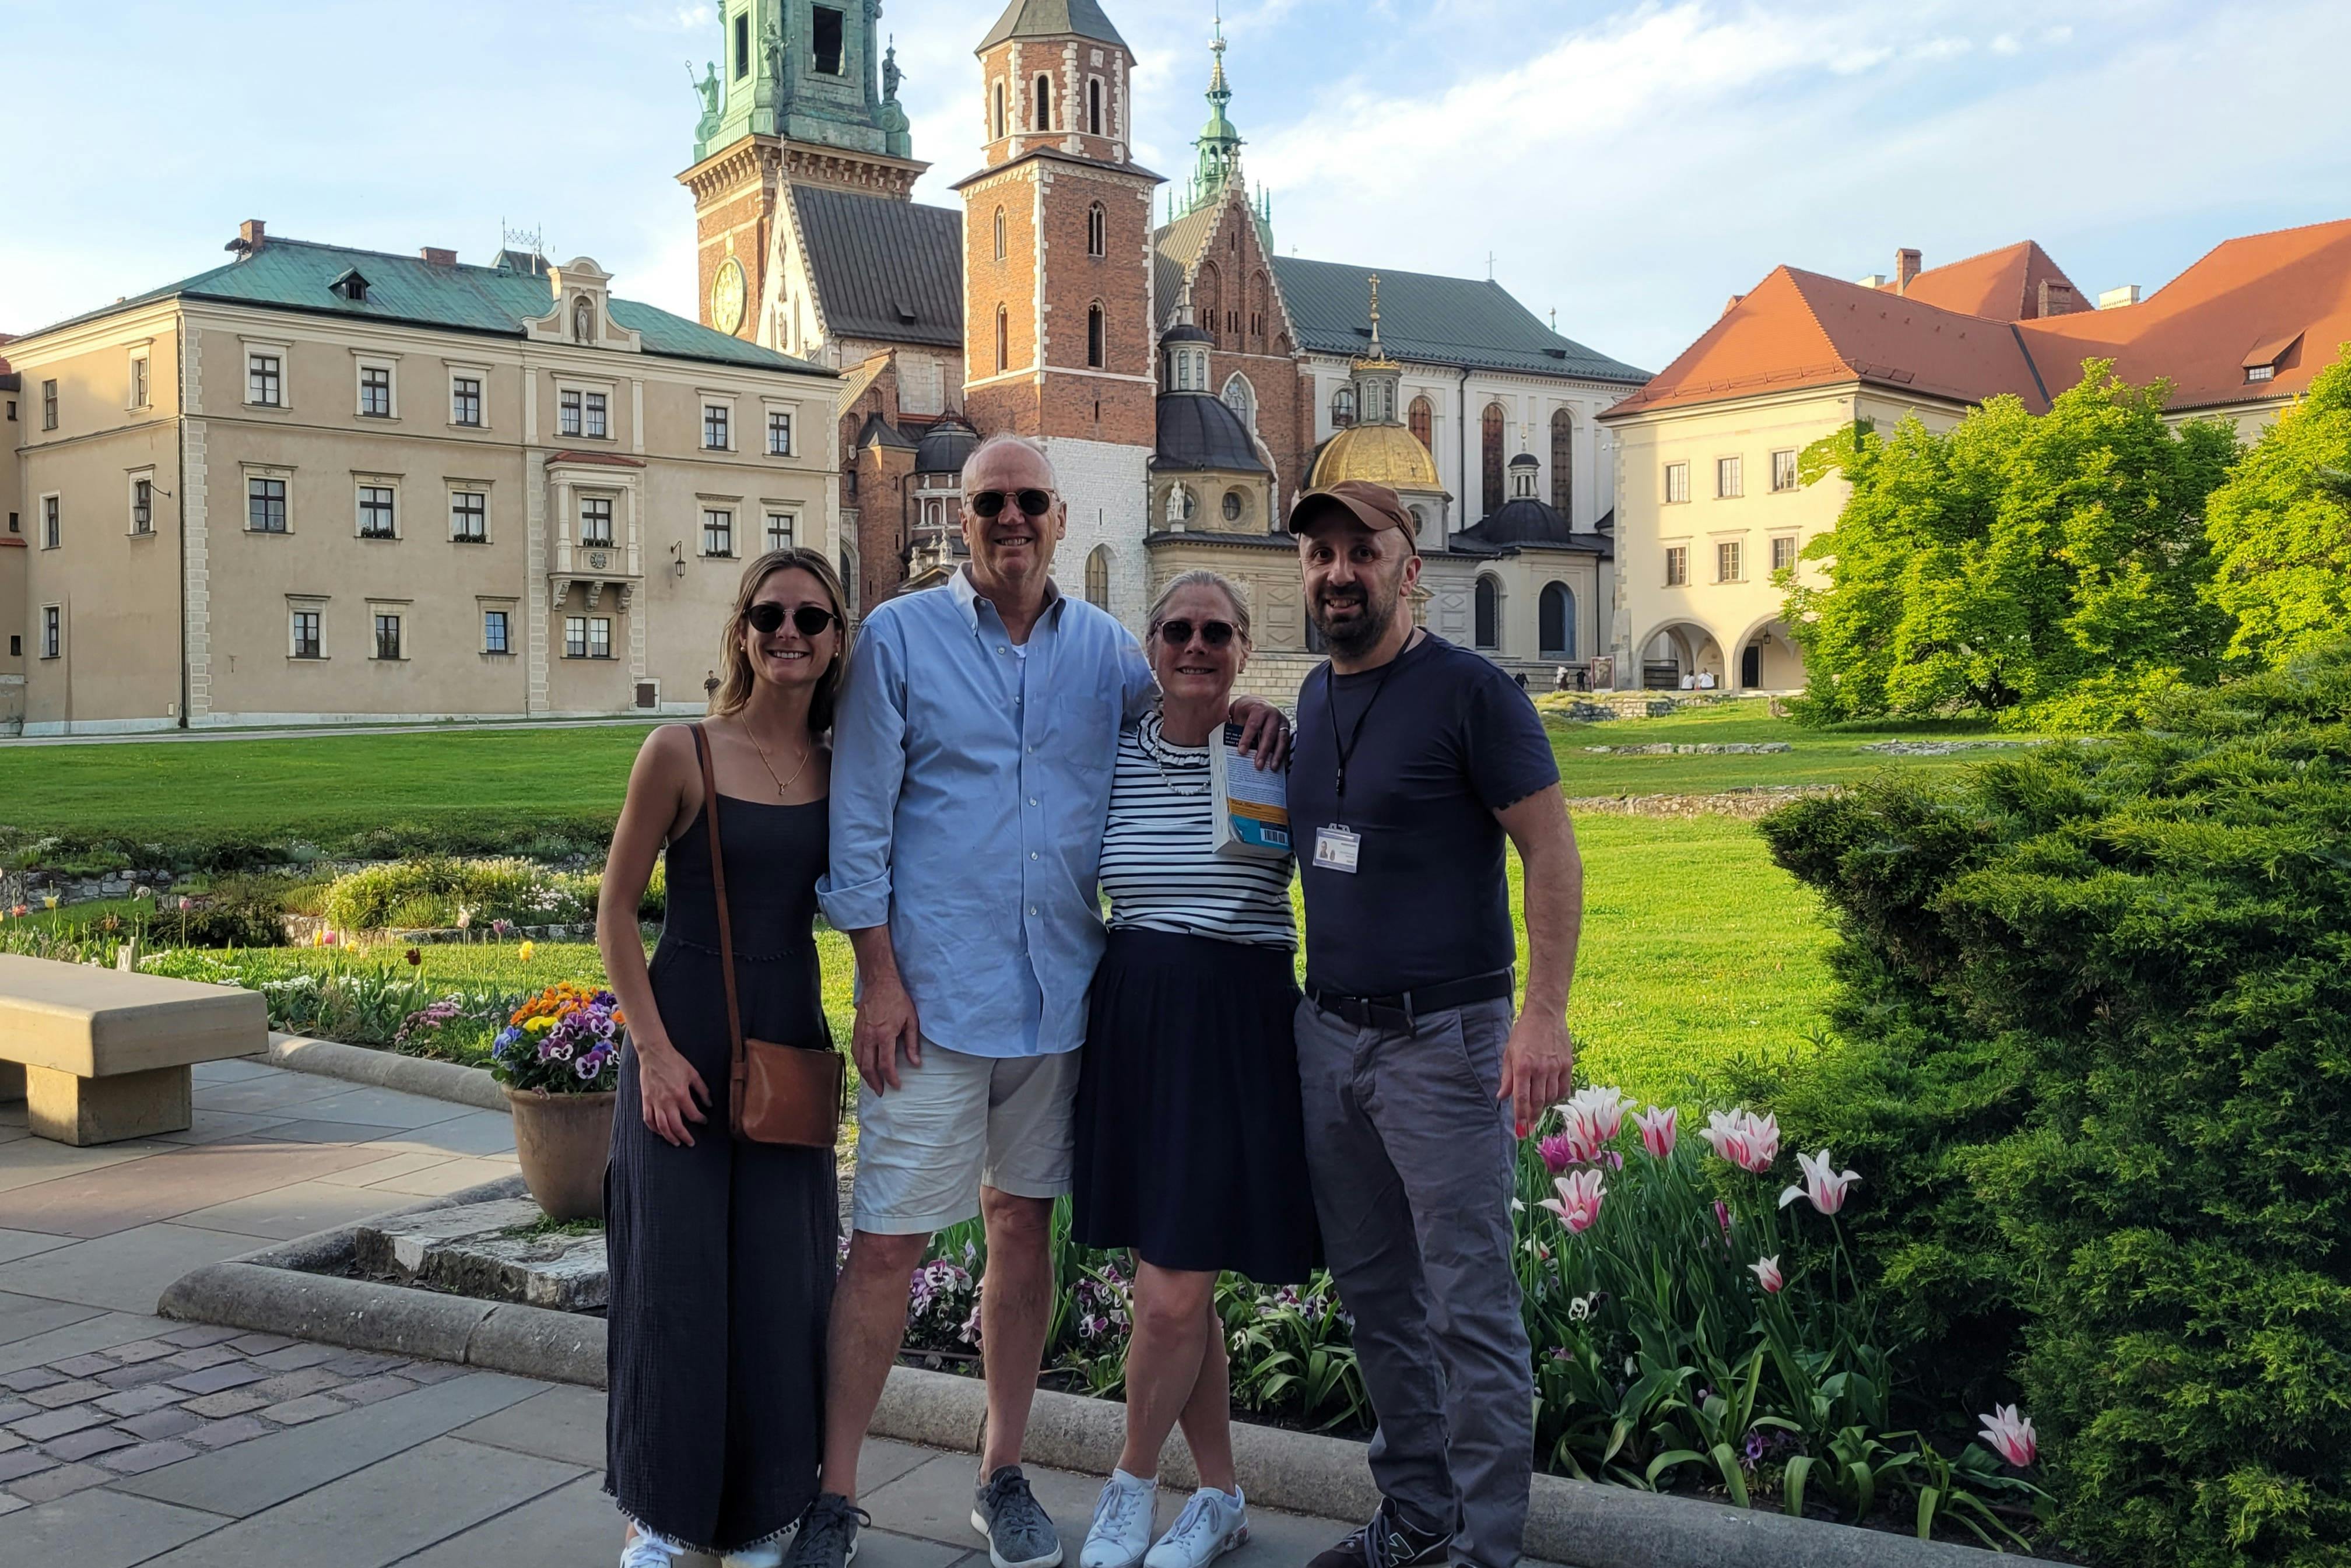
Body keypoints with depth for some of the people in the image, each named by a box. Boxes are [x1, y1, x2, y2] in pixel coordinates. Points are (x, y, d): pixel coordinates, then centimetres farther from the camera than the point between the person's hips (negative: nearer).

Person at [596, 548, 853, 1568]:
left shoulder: (843, 768, 3)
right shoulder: (681, 754, -7)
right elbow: (616, 912, -5)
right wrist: (653, 1048, -11)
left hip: (792, 1046, 3)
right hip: (683, 1045, -3)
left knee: (780, 1285, 9)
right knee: (675, 1279, 4)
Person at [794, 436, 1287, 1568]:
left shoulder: (1104, 649, 8)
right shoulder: (898, 638, -1)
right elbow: (860, 823, -3)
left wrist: (1245, 715, -3)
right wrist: (880, 978, -9)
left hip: (1058, 993, 3)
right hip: (934, 992, -3)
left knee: (1024, 1225, 12)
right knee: (886, 1243, -1)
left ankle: (1003, 1477, 27)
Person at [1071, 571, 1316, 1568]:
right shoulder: (1114, 755, 5)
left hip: (1239, 1026, -4)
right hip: (1133, 1021, 4)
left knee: (1171, 1295, -5)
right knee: (1181, 1289, 12)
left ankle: (1132, 1484, 20)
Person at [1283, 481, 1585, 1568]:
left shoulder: (1468, 692, -9)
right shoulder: (1315, 695, 11)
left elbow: (1551, 852, -12)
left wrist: (1544, 1014, -19)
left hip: (1442, 1039, -7)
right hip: (1327, 1032, 7)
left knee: (1469, 1308, -1)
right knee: (1376, 1299, 15)